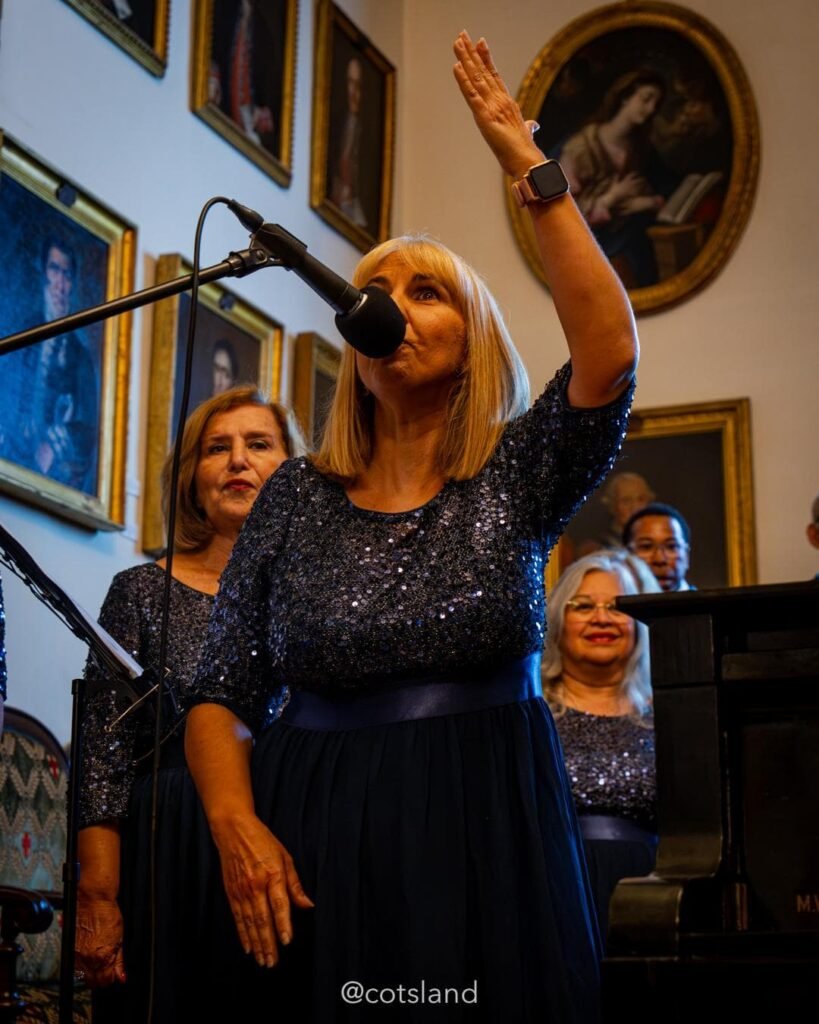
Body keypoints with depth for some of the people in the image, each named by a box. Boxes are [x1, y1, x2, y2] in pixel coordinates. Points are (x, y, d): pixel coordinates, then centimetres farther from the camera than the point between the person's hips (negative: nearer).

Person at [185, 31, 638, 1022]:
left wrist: (526, 165, -14)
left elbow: (609, 352, -16)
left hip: (488, 842, -1)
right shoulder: (295, 498, 7)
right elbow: (221, 697, 6)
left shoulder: (516, 476, 3)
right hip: (314, 856, 1)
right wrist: (236, 825, -13)